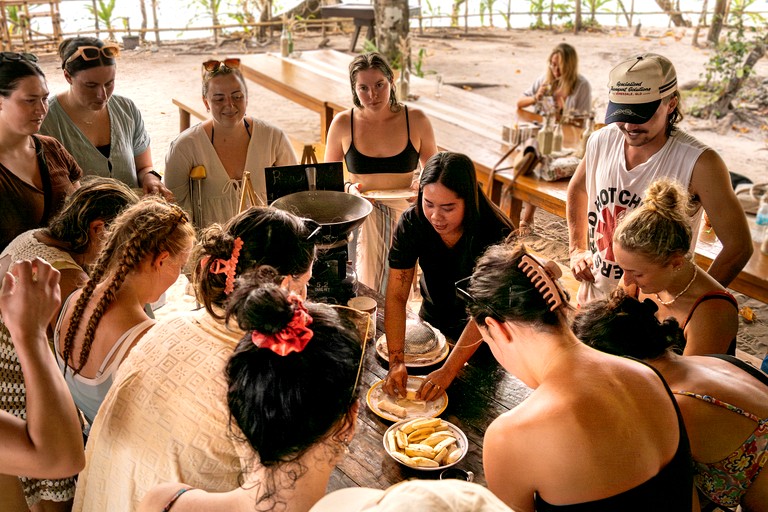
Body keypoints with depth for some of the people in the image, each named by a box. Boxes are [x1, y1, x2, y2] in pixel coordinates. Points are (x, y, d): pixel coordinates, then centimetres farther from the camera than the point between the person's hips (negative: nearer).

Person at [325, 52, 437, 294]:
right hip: (361, 217, 0)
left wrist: (422, 182, -9)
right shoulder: (343, 124, 0)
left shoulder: (416, 120, 0)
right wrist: (348, 188, -10)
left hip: (405, 213, 0)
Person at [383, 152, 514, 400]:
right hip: (432, 321, 3)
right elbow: (396, 296, -25)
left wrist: (448, 371, -38)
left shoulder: (496, 235, -33)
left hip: (483, 337, -3)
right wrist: (396, 361, -34)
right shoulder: (412, 223, -23)